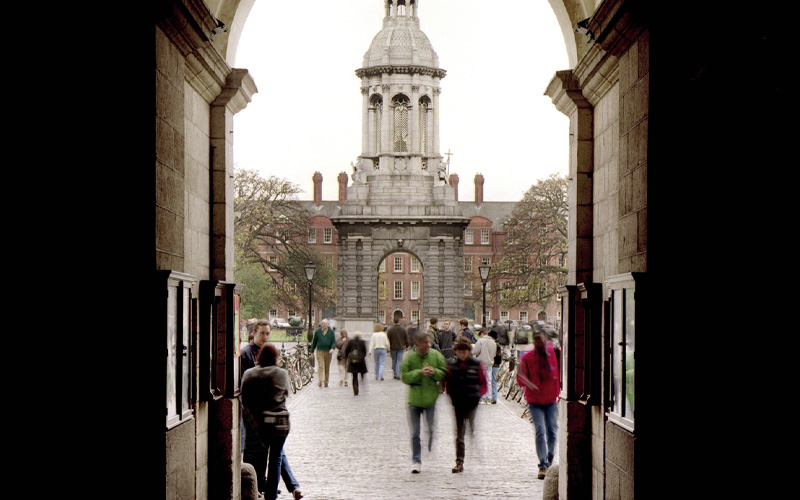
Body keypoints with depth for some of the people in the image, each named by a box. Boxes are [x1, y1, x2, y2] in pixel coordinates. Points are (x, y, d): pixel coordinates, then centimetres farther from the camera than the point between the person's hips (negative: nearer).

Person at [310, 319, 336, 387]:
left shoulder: (331, 332, 7)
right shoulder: (317, 332, 7)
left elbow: (334, 342, 4)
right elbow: (314, 342, 14)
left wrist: (332, 348, -16)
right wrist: (312, 352, 14)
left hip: (328, 352, 1)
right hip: (320, 351, -1)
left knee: (327, 367, 6)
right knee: (321, 366, -15)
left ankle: (326, 382, 15)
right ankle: (320, 380, -26)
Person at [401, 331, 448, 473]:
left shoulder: (436, 355, 1)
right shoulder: (409, 357, -6)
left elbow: (445, 374, 4)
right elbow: (404, 376, -11)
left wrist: (434, 372, -16)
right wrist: (420, 372, -22)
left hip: (431, 399, 1)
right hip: (414, 399, -1)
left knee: (433, 430, 0)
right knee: (415, 433, 5)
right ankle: (416, 460, 14)